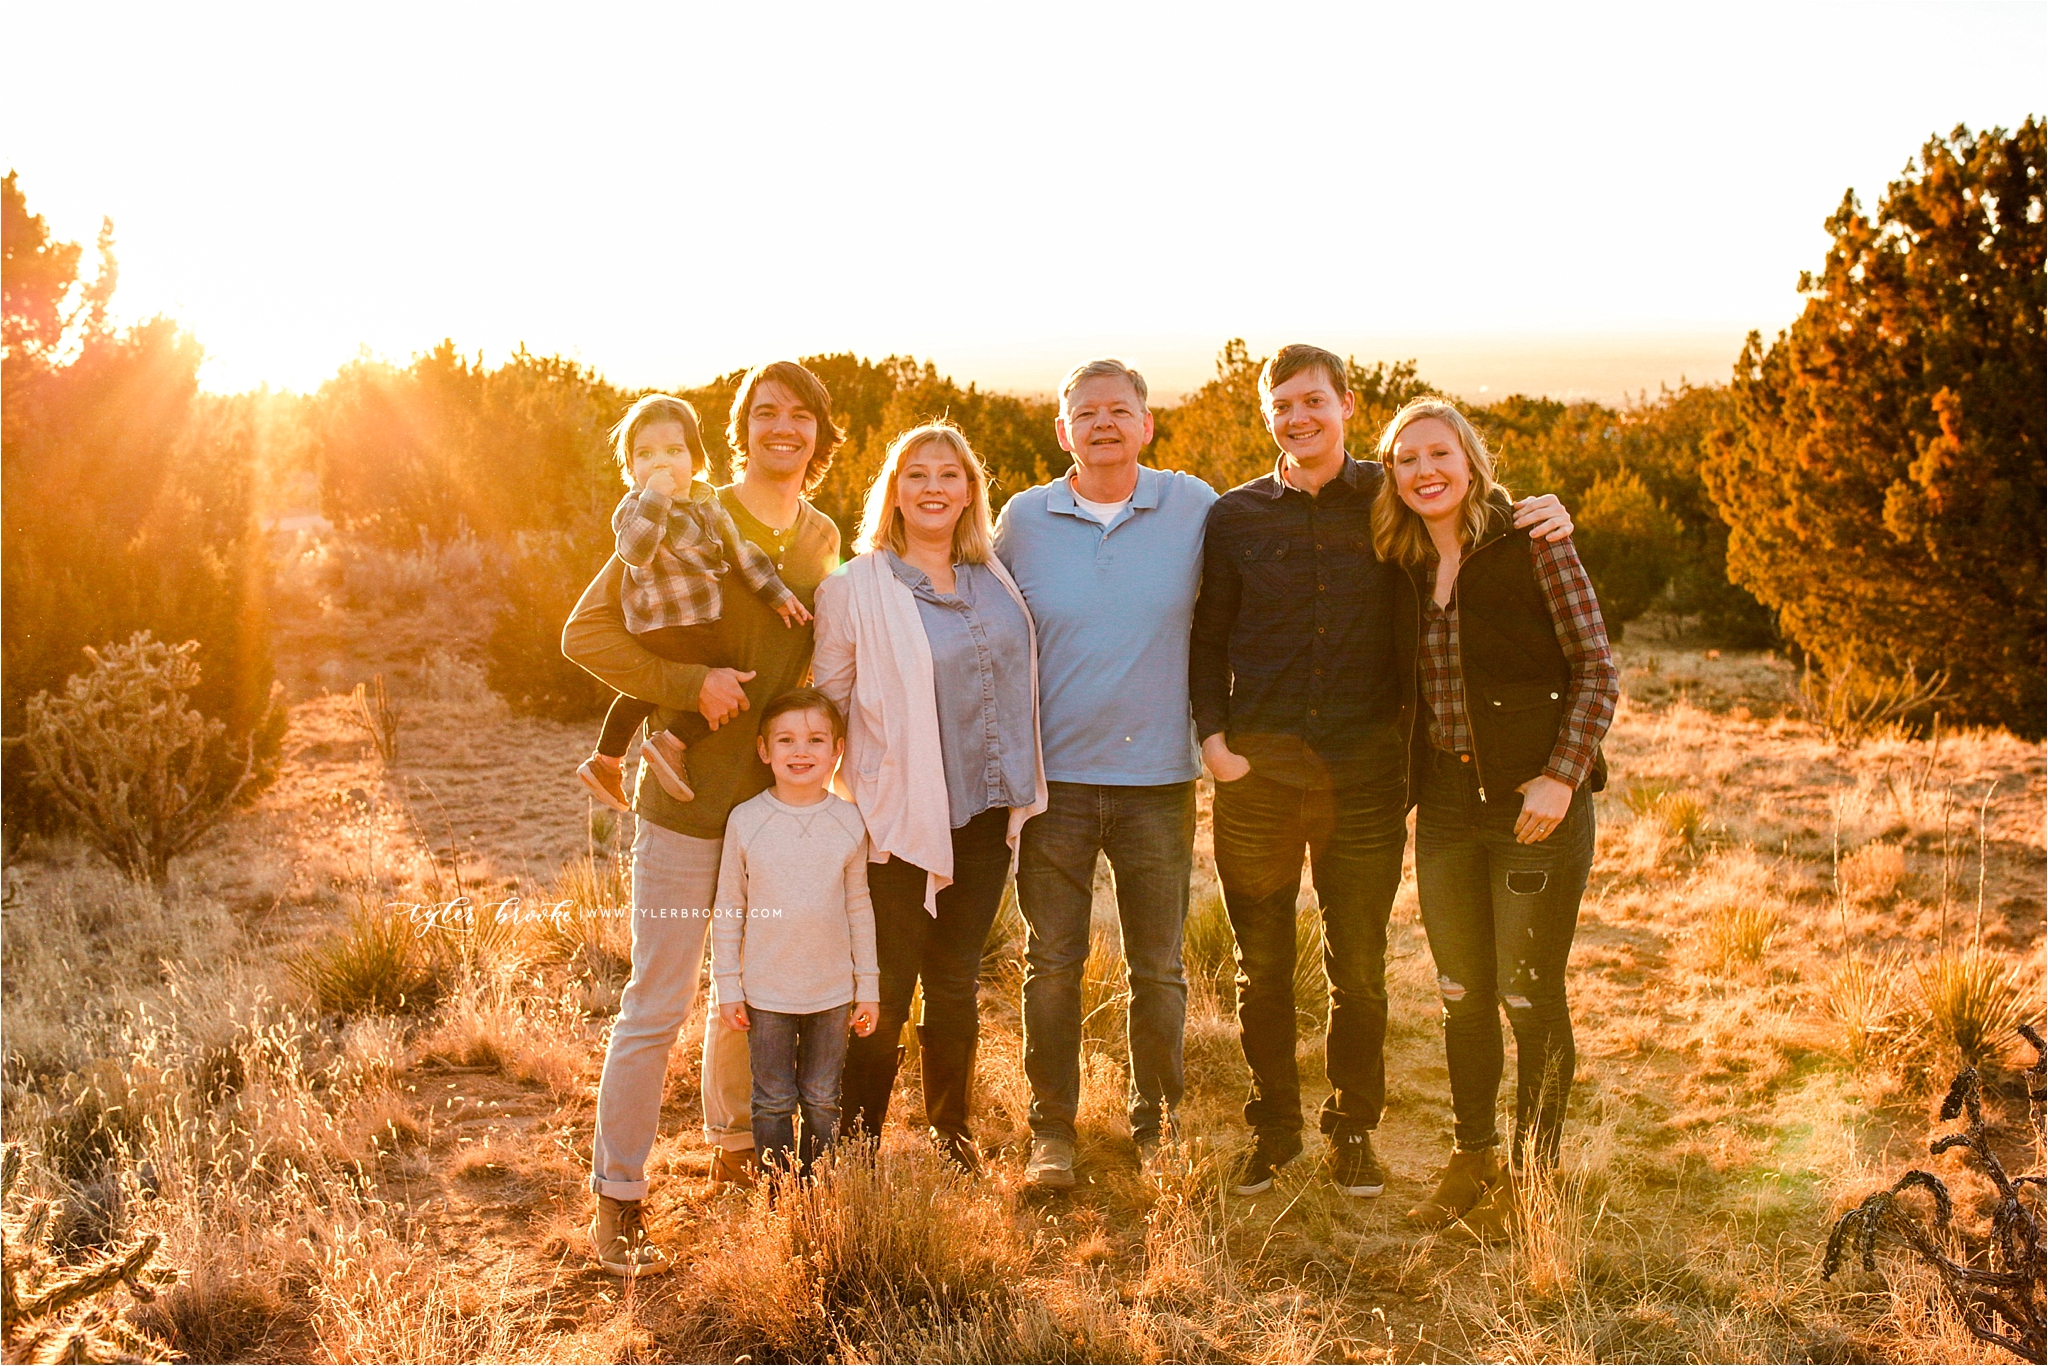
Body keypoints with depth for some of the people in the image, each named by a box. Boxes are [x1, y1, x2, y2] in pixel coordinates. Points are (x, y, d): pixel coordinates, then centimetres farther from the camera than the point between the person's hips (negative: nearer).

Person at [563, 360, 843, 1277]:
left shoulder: (823, 541, 8)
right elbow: (587, 632, -13)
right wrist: (689, 685, -22)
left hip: (779, 803, 6)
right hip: (688, 798, -5)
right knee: (657, 1004, -2)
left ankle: (734, 1144, 38)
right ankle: (616, 1205, 9)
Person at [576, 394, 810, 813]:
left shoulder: (706, 501, 7)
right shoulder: (635, 506, -15)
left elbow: (739, 549, 14)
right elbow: (634, 551, -34)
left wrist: (777, 595, 13)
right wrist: (654, 496, -37)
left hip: (705, 619, 9)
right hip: (668, 627, -9)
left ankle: (604, 762, 41)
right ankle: (671, 745, -1)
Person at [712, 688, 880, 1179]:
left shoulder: (848, 822, -3)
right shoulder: (746, 821, -7)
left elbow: (859, 908, 4)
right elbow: (728, 908, 0)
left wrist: (867, 987, 5)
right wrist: (727, 986, -1)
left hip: (833, 991, 1)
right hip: (766, 992, -1)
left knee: (823, 1101, 13)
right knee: (773, 1102, 9)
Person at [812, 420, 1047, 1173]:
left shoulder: (994, 581, 8)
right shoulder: (854, 588, -6)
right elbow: (825, 702, -1)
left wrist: (1017, 791, 13)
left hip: (984, 814, 4)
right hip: (900, 820, -4)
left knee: (957, 980, 15)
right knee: (886, 987, 4)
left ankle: (951, 1130, 29)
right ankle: (856, 1138, 20)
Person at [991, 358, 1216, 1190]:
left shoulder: (1194, 508, 0)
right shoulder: (1022, 520, 2)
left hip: (1158, 778, 0)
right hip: (1053, 777, 0)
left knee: (1158, 967, 7)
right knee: (1052, 963, 5)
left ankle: (1156, 1124, 24)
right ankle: (1051, 1129, 19)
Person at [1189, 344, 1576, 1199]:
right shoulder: (1234, 517, 5)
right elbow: (1206, 639, 9)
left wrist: (1544, 520, -6)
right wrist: (1212, 737, -3)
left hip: (1364, 773, 0)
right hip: (1258, 772, 1)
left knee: (1359, 968, 7)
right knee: (1261, 967, 9)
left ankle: (1354, 1130, 25)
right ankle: (1273, 1129, 26)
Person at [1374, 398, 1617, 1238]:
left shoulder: (1533, 544, -6)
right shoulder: (1405, 569, 10)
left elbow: (1597, 670, -8)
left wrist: (1563, 776, -17)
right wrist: (1405, 785, 7)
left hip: (1535, 805, -5)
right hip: (1446, 806, 5)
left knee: (1530, 998, 1)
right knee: (1462, 997, 13)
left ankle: (1532, 1175, 17)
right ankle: (1472, 1163, 27)